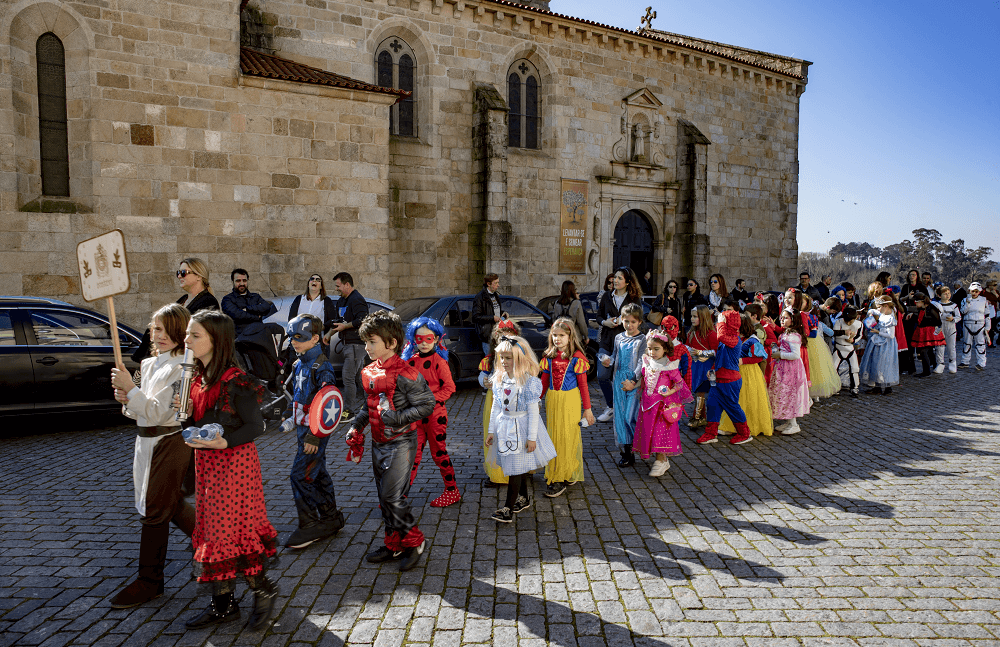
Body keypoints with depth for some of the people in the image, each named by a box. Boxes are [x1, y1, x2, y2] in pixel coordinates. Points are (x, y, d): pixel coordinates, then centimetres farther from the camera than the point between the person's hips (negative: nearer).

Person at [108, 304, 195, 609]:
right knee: (172, 505, 20)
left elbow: (157, 412, -21)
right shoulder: (148, 364, 10)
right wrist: (127, 400, -5)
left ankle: (149, 581, 16)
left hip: (170, 443, -9)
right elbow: (140, 412, 15)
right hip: (147, 441, 9)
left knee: (155, 511, 0)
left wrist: (130, 388, -23)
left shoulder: (180, 368, -17)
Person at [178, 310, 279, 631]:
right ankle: (222, 604, 27)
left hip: (234, 462, -9)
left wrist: (224, 442, -28)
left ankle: (263, 590, 20)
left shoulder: (234, 381, -18)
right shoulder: (199, 379, 7)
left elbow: (256, 425, -17)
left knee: (233, 529, -1)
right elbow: (198, 423, 14)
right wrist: (187, 412, -6)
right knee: (213, 529, 14)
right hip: (206, 463, 9)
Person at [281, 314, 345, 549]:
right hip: (302, 427, 9)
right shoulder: (300, 364, 11)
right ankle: (331, 518, 27)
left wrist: (314, 435, -24)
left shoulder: (321, 366, -18)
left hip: (315, 430, -9)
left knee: (300, 475, -7)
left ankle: (309, 525, 3)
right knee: (318, 474, 15)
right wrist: (288, 416, 24)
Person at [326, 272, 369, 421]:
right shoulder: (341, 301, 19)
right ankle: (361, 406, 26)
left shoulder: (357, 300, -14)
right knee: (357, 377, 16)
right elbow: (338, 321, 30)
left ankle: (348, 410, -6)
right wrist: (329, 333, 18)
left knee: (348, 376, -11)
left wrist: (345, 326, -16)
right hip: (349, 343, 10)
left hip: (356, 344, -10)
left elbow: (362, 320, -24)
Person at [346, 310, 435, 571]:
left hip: (400, 442, -8)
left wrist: (398, 418, -24)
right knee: (384, 497, 14)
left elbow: (427, 404, -17)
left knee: (393, 496, -8)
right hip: (378, 442, 8)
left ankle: (414, 541, 12)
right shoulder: (369, 372, 7)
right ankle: (394, 544, 28)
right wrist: (356, 426, 8)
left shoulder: (405, 373, -18)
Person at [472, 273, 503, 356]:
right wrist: (492, 318, -18)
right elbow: (476, 317, -15)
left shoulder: (495, 295, 14)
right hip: (487, 334, -8)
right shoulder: (480, 297, -12)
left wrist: (502, 313, 7)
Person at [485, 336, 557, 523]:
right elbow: (496, 406, 9)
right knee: (519, 467, 17)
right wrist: (491, 431, 9)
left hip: (522, 427, -6)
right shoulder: (499, 379, 2)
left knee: (516, 468, -3)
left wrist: (532, 437, -14)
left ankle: (508, 508, 2)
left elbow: (533, 411, -14)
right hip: (504, 427, 6)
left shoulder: (529, 381, -16)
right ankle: (524, 498, 34)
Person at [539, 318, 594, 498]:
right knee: (554, 437, 11)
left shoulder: (576, 357, -8)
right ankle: (553, 473, 24)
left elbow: (583, 384, -5)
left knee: (567, 437, 0)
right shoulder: (549, 356, 6)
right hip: (552, 400, 5)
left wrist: (587, 408, -4)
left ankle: (562, 478, 6)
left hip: (570, 401, -4)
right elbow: (544, 382, 12)